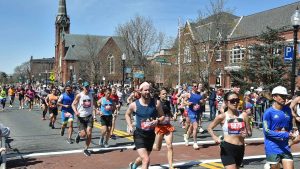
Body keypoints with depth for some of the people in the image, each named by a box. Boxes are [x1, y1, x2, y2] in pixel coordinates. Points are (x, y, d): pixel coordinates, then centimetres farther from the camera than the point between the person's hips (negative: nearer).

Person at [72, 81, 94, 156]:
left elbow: (93, 104, 19)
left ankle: (86, 149, 10)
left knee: (89, 133, -7)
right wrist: (76, 111, -22)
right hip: (81, 117, -3)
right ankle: (79, 134, 31)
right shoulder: (79, 95, -8)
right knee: (83, 134, -8)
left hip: (89, 116, 3)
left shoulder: (91, 95, 5)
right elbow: (73, 104, -4)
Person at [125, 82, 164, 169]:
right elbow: (127, 114, 11)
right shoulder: (134, 105, -10)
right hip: (139, 135, -3)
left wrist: (157, 121, -19)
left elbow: (162, 116, 2)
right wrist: (130, 126, -2)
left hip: (151, 135, 3)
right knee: (146, 160, -19)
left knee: (143, 158, 23)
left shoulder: (156, 103, -10)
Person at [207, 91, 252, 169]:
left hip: (240, 148, 5)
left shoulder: (243, 115, 2)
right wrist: (215, 138, -13)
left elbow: (250, 132, 10)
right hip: (227, 149, -5)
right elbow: (209, 128, 4)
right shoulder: (222, 116, -7)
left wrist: (246, 134, -13)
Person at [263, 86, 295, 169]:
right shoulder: (269, 112, -10)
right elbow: (267, 131, -13)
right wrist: (285, 135, -18)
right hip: (272, 148, -5)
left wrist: (290, 133, 1)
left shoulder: (288, 110, 7)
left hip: (285, 147, 5)